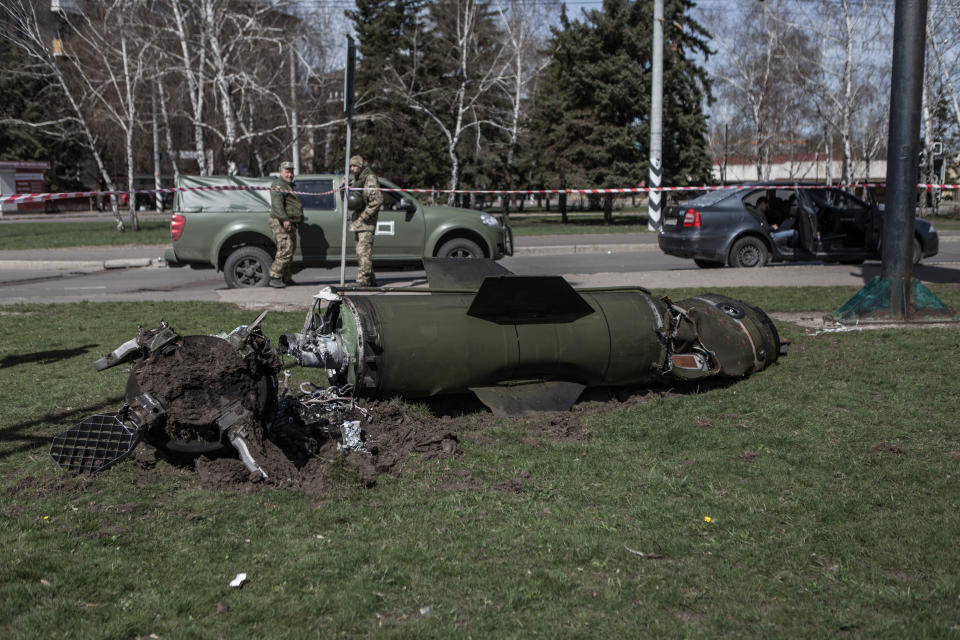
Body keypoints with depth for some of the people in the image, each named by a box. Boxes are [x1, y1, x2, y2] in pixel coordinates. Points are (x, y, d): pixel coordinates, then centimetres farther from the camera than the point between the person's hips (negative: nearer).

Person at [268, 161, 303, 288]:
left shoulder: (291, 186, 24)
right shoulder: (279, 185, -9)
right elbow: (277, 204, -23)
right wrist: (284, 220, -33)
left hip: (290, 224, 10)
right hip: (280, 223, -10)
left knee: (290, 250, 14)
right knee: (285, 250, -18)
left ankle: (286, 278, 21)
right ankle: (275, 278, -16)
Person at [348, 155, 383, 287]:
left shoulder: (370, 179, -9)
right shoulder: (354, 180, 18)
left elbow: (377, 200, -17)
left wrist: (364, 216, -18)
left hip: (366, 221, -9)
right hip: (356, 221, 9)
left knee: (363, 251, -14)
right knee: (362, 252, 11)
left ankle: (363, 281, -16)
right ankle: (371, 280, 19)